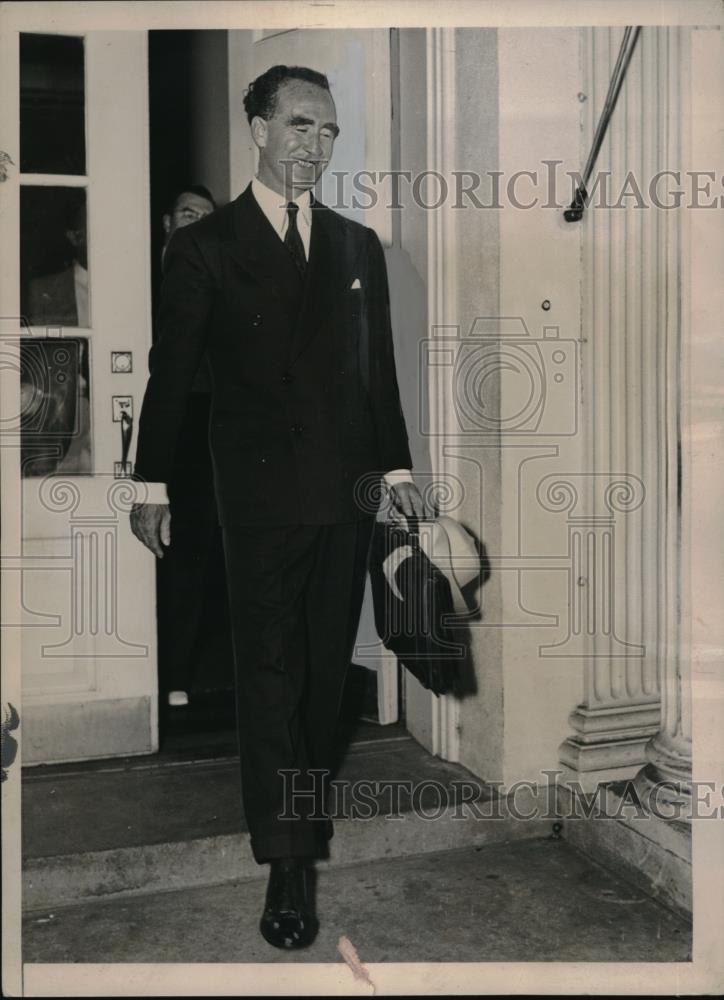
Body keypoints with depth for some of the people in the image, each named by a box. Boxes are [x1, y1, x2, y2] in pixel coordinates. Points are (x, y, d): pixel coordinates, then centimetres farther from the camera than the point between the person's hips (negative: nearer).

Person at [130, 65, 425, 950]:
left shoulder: (358, 245, 11)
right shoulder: (204, 246, 0)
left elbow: (378, 367, 13)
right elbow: (171, 371, 0)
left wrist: (395, 467, 10)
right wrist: (151, 485, 0)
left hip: (347, 489, 4)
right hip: (260, 493, -4)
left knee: (326, 665, 12)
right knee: (270, 669, 0)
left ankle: (305, 796, 32)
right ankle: (287, 860, 7)